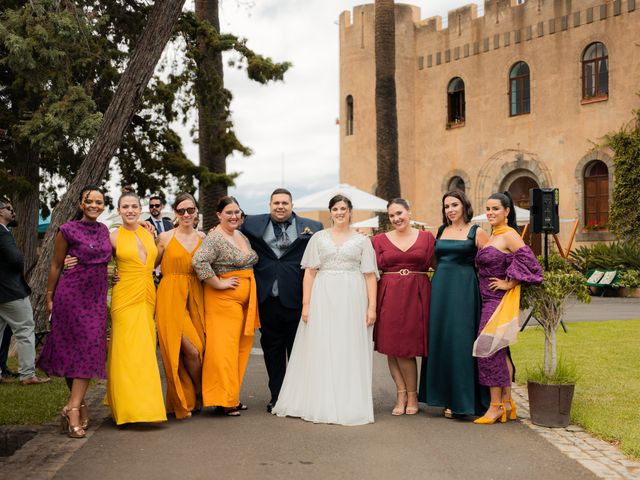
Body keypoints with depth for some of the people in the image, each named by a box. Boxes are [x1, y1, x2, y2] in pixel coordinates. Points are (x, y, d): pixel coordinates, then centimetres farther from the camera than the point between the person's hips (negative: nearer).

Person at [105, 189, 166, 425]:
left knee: (145, 351, 8)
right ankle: (129, 407, -1)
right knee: (128, 352, -6)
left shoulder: (149, 233, 10)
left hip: (147, 297, 5)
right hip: (126, 297, -5)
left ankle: (145, 403, 18)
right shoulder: (114, 237, -3)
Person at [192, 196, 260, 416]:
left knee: (240, 346, 10)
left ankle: (232, 395, 19)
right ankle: (224, 400, -2)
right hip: (223, 299, -8)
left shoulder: (242, 236, 16)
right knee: (225, 346, -7)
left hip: (245, 299, 8)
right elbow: (199, 261, -26)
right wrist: (218, 283, -20)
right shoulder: (215, 237, -12)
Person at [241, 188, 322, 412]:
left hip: (296, 299, -2)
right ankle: (276, 396, 22)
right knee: (272, 351, 11)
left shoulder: (312, 228, 1)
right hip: (268, 300, 2)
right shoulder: (252, 224, 7)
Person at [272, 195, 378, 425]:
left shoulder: (362, 240, 8)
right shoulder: (318, 238, 10)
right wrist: (306, 304, -3)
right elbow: (310, 273, 6)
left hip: (353, 300, -1)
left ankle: (349, 405, 9)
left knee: (350, 351, 1)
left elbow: (370, 276, 4)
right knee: (320, 351, 1)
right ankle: (320, 404, 9)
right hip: (323, 298, 1)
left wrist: (372, 307, -5)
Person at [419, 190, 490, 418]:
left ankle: (460, 400, 2)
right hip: (440, 289, 5)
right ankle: (446, 397, 14)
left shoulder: (476, 232, -1)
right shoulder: (441, 231, 14)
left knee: (460, 341, -5)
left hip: (464, 291, -5)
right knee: (440, 340, 5)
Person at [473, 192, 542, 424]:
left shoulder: (509, 235, -11)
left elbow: (526, 261, -22)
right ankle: (506, 402, 17)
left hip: (499, 301, -8)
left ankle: (495, 406, -3)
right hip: (489, 300, 9)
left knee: (490, 349, -9)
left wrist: (509, 284, -17)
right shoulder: (492, 236, 15)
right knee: (499, 352, 10)